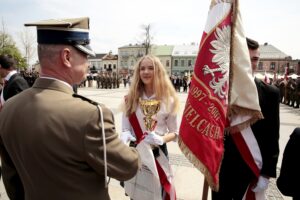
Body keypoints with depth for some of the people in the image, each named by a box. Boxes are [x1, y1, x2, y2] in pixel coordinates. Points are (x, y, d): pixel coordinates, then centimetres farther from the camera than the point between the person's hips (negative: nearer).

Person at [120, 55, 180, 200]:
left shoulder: (168, 100, -9)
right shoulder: (131, 98, -5)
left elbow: (175, 132, -3)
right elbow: (125, 129, -1)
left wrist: (161, 139, -22)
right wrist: (125, 135, -24)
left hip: (158, 153, -1)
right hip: (135, 152, 2)